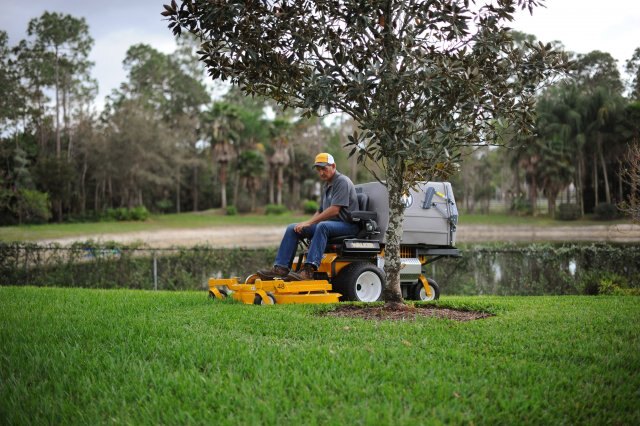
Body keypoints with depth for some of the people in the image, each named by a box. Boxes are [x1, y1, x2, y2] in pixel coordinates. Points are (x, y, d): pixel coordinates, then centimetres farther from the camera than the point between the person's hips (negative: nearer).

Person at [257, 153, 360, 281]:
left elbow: (334, 210, -21)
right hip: (328, 224, 9)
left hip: (346, 224, -9)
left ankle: (308, 270, -49)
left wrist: (309, 222, -19)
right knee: (292, 229, -4)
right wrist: (305, 225, 5)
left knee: (322, 226, -40)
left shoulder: (342, 182, -11)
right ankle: (281, 267, -14)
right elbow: (320, 211, 23)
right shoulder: (326, 186, 19)